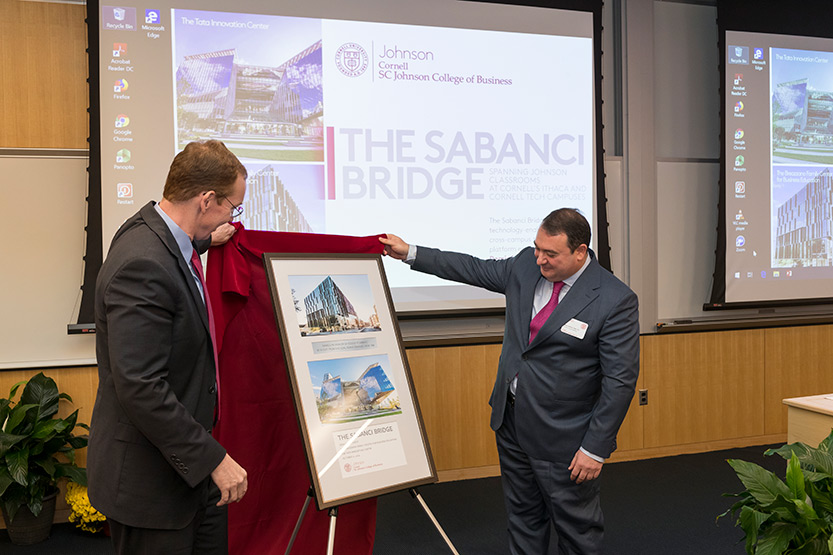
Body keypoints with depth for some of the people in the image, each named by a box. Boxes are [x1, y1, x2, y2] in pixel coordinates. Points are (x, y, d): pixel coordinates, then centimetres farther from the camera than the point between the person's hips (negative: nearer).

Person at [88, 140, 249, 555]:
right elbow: (140, 388, -30)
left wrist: (204, 241, 29)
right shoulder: (141, 265, -28)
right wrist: (213, 459, -25)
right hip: (147, 477, -10)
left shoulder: (154, 230, 2)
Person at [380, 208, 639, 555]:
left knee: (577, 527, 11)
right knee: (522, 516, 22)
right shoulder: (525, 266, -3)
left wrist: (595, 449, -18)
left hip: (561, 436, -6)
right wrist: (411, 253, 11)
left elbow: (619, 381, -18)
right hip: (511, 421, 6)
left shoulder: (616, 301, -20)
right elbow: (473, 269, 12)